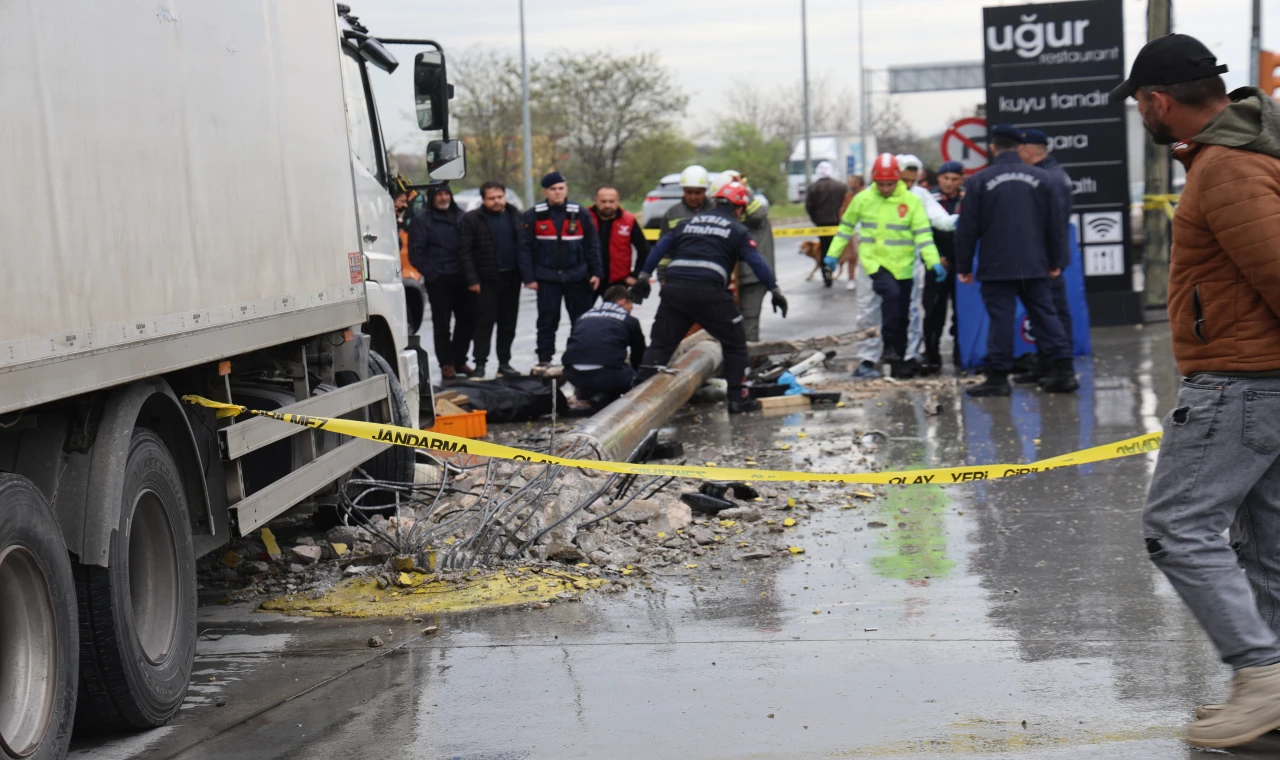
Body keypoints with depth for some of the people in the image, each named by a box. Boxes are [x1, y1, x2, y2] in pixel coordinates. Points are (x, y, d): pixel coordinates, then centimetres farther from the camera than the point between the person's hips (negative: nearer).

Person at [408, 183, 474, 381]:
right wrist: (431, 274, -13)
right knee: (442, 324, -1)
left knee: (467, 320, 8)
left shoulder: (460, 217, 13)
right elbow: (416, 253, -6)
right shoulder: (422, 221, -2)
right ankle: (446, 364, 4)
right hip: (438, 281, -5)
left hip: (461, 279, 5)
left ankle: (459, 360, 20)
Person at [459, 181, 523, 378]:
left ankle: (504, 363, 16)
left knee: (508, 323, 8)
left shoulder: (515, 216, 8)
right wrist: (472, 279, -13)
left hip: (511, 277, 4)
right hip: (487, 280, -4)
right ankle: (480, 364, 2)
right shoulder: (471, 219, -4)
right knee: (485, 322, -3)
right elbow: (464, 251, -8)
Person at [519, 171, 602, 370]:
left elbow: (592, 245, 6)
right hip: (547, 277, -1)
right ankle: (544, 359, 7)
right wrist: (529, 277, -7)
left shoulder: (580, 214, 3)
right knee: (547, 320, 1)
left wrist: (595, 272, -1)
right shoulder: (533, 216, -1)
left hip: (577, 277, 1)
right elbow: (525, 248, -2)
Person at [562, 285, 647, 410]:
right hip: (609, 376, -5)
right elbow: (638, 354, 27)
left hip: (574, 376, 5)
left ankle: (588, 393, 14)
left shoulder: (583, 317, 24)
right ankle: (605, 395, 1)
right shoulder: (630, 321, 16)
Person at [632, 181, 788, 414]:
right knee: (735, 343, 12)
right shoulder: (737, 230, 11)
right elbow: (756, 262, 2)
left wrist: (643, 277, 26)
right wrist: (775, 290, 5)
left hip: (674, 288, 4)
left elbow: (659, 248, 22)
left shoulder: (688, 222, 24)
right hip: (709, 292, -4)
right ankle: (737, 398, 10)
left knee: (660, 344, 11)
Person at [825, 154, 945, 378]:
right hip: (874, 261, -2)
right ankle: (889, 345, -19)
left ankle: (898, 360, 19)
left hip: (903, 266, 2)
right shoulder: (862, 199, 1)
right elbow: (846, 227, 13)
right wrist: (833, 254, 13)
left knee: (902, 316, 7)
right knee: (891, 293, -29)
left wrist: (934, 262, -15)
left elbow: (923, 234, -5)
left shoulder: (912, 201, -2)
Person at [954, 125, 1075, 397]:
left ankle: (998, 377, 0)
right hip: (1035, 265, 3)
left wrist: (964, 267, 4)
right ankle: (1064, 371, 5)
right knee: (1045, 315, 8)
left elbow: (967, 229, -3)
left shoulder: (978, 181, -4)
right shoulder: (1042, 178, 5)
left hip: (996, 267, -3)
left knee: (1000, 318, 0)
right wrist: (1056, 261, 15)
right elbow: (1055, 224, 8)